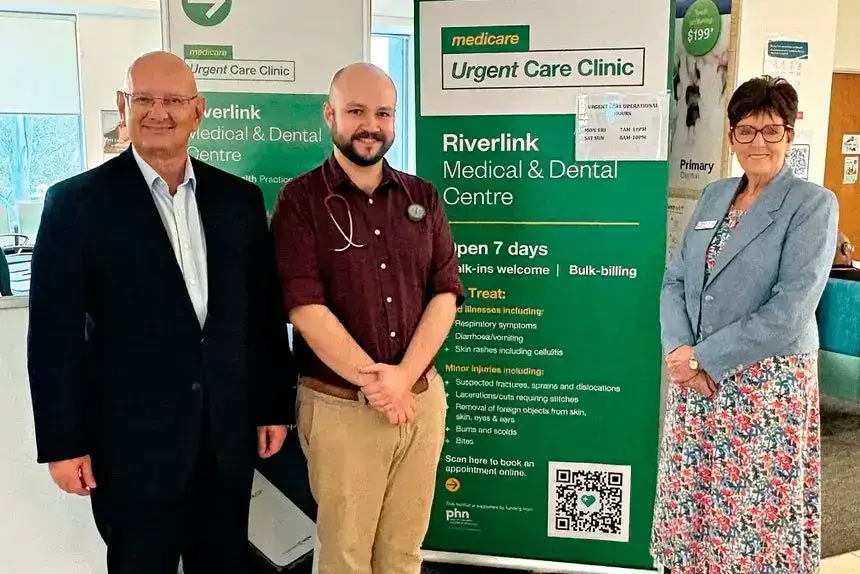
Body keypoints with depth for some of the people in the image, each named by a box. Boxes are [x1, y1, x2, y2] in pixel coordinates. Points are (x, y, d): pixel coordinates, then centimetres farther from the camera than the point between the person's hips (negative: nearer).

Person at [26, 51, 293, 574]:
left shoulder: (239, 198, 3)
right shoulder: (77, 202, -7)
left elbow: (266, 311, 6)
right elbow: (56, 334, -7)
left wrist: (274, 406, 7)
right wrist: (63, 442, -7)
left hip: (228, 436, 3)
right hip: (132, 442, -3)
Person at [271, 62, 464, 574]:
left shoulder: (423, 197, 7)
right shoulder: (301, 200, -4)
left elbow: (446, 293, 1)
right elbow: (305, 307, -13)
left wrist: (403, 376, -12)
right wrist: (371, 382, -15)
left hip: (422, 398, 3)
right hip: (340, 407, -3)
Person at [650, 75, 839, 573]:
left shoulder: (813, 204, -7)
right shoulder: (714, 196, 10)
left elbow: (790, 310, -17)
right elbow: (676, 280, 6)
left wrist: (704, 357, -17)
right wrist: (679, 350, -10)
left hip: (769, 383, -5)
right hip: (697, 376, 5)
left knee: (756, 516, 4)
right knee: (692, 505, 12)